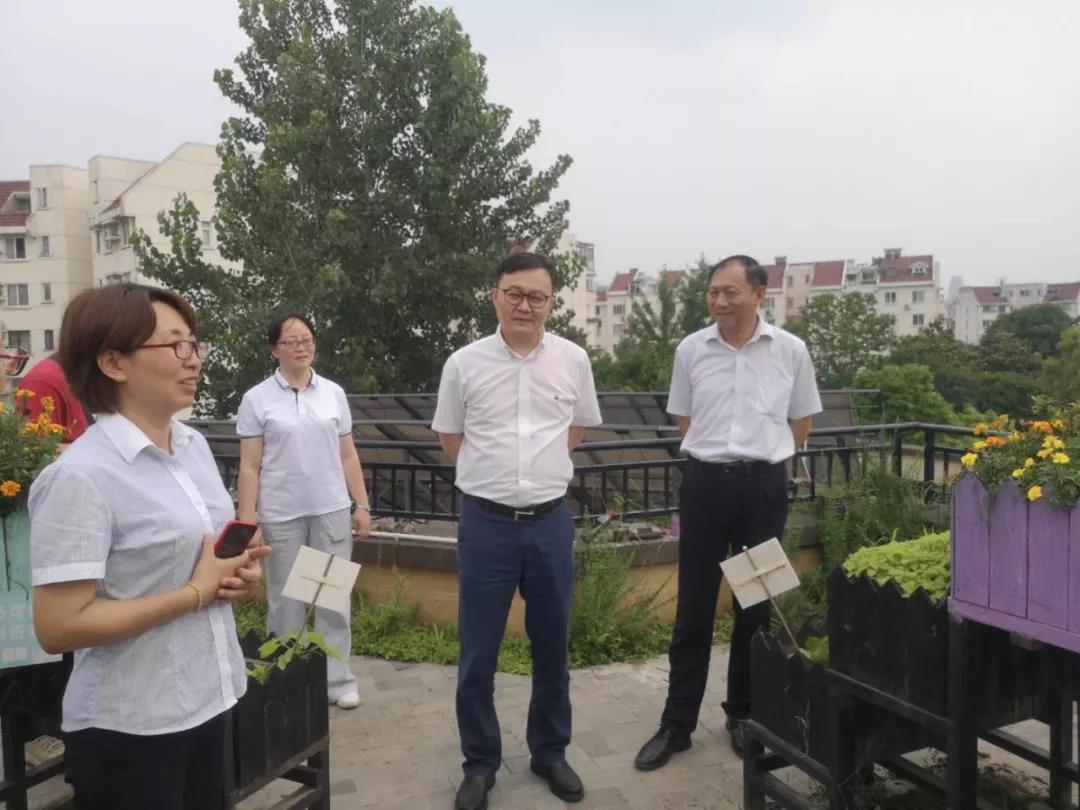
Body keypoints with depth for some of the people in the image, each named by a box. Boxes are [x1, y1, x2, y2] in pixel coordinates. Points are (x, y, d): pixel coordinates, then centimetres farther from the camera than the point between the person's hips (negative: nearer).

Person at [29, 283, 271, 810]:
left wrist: (242, 568, -4)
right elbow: (57, 627, -23)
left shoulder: (194, 445, 3)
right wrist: (197, 592, -19)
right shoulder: (81, 476, -21)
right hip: (129, 730, -7)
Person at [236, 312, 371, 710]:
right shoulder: (257, 399, -2)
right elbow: (249, 467, -3)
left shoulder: (333, 393, 6)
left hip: (332, 510, 2)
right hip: (281, 515, -2)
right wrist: (247, 521, -8)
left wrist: (362, 505, 5)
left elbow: (348, 456, 8)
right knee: (286, 601, 9)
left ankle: (337, 679, 19)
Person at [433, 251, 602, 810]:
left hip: (550, 521, 2)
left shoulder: (573, 361, 0)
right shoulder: (464, 364, -4)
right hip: (486, 521, -1)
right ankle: (480, 764, 28)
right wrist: (496, 469, 6)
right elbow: (450, 440, 8)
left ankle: (550, 753, 35)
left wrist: (539, 464, 9)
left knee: (552, 647, 15)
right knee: (477, 653, 8)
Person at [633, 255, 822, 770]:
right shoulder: (690, 350, 1)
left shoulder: (791, 351, -1)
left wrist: (762, 456, 6)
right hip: (705, 482, 0)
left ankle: (744, 715, 30)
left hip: (764, 486, 0)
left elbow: (801, 422, 10)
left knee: (757, 605, 11)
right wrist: (715, 455, 7)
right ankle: (677, 723, 18)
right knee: (694, 606, 6)